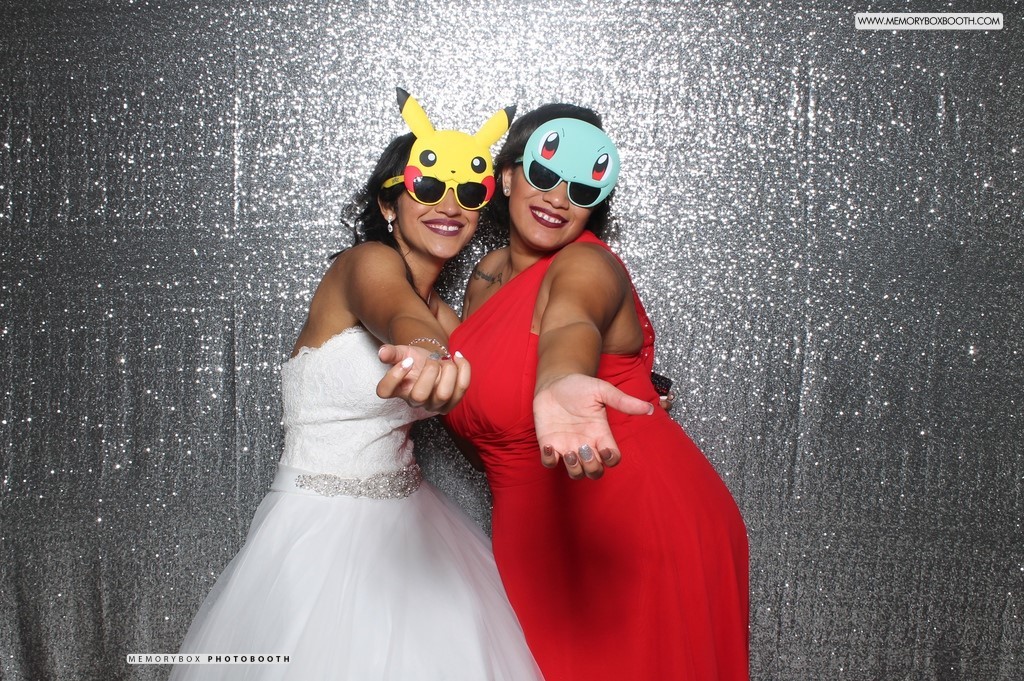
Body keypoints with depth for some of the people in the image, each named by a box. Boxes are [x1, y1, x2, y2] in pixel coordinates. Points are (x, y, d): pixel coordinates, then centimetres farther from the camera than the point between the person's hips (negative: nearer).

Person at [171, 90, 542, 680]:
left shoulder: (444, 314, 9)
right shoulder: (368, 263, -14)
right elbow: (398, 315, -37)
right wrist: (426, 352, -61)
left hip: (406, 520, 8)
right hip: (325, 528, -7)